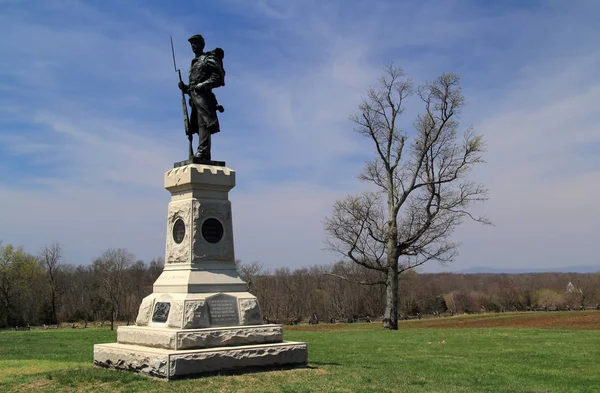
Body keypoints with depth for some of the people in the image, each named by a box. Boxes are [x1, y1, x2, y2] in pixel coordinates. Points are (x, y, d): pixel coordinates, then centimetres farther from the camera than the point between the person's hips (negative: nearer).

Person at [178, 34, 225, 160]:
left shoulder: (209, 59, 3)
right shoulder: (194, 62, 26)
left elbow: (218, 77, -9)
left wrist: (203, 85, -17)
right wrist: (185, 88, 7)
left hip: (203, 96, -8)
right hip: (194, 98, 8)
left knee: (203, 124, -17)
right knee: (199, 127, 4)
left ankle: (202, 153, -26)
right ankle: (205, 157, 3)